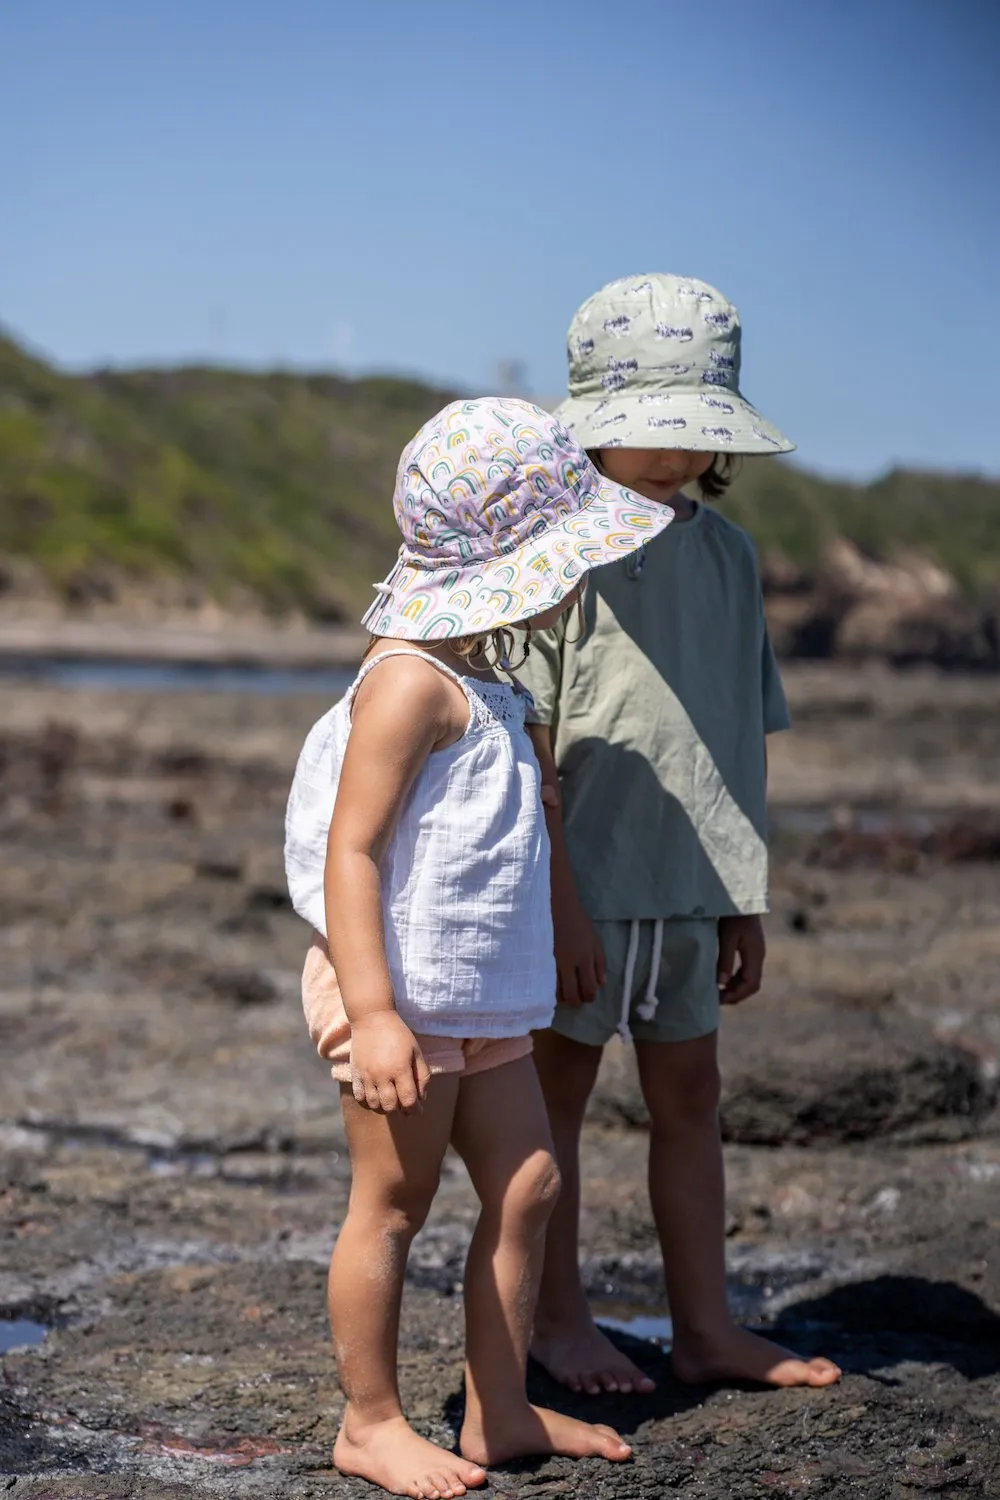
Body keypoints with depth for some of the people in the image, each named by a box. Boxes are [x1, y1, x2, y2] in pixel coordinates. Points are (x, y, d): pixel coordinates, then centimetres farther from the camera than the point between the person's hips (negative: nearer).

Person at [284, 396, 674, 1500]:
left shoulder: (483, 681, 14)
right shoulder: (412, 680, -17)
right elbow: (349, 851, -22)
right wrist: (373, 1012, -27)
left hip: (482, 1003, 10)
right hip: (401, 998, -10)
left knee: (526, 1185, 9)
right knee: (393, 1204, 0)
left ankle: (501, 1412, 20)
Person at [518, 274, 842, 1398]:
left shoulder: (726, 555, 7)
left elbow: (740, 738, 13)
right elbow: (526, 744, -13)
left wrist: (746, 900, 13)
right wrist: (558, 901, -16)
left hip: (686, 887, 6)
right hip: (578, 883, -6)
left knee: (689, 1096, 12)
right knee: (557, 1093, 8)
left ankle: (705, 1327, 23)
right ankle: (558, 1320, 21)